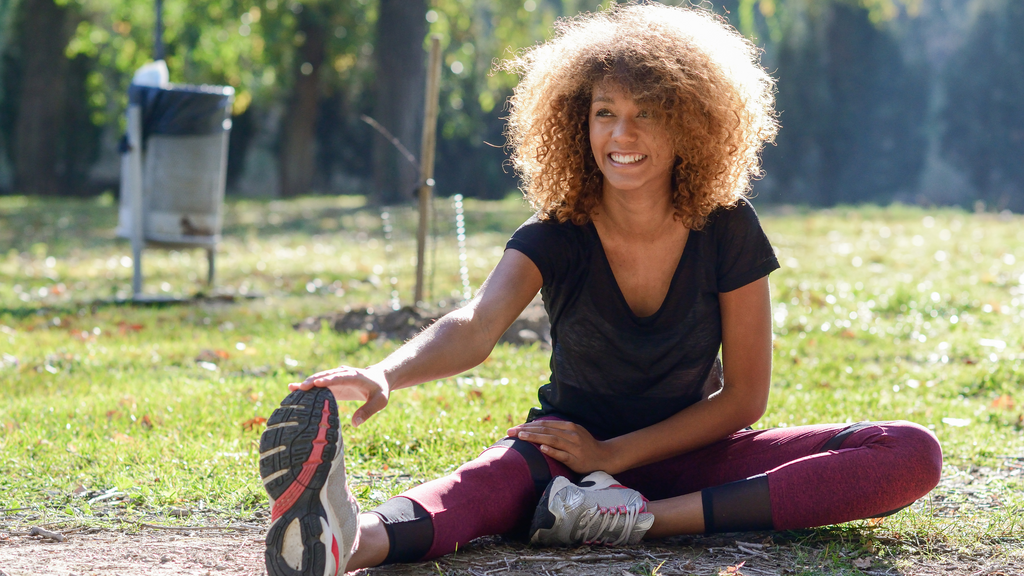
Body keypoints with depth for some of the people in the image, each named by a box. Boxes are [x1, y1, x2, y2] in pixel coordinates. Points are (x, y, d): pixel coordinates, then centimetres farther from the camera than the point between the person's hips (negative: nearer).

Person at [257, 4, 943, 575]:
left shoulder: (726, 230, -10)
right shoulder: (555, 238, -12)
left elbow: (744, 396, -6)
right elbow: (475, 326, -32)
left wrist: (615, 455, -16)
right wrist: (384, 376, -55)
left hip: (691, 451, 2)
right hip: (571, 448, -1)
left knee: (913, 455, -23)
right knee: (493, 478, -38)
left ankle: (651, 518, -37)